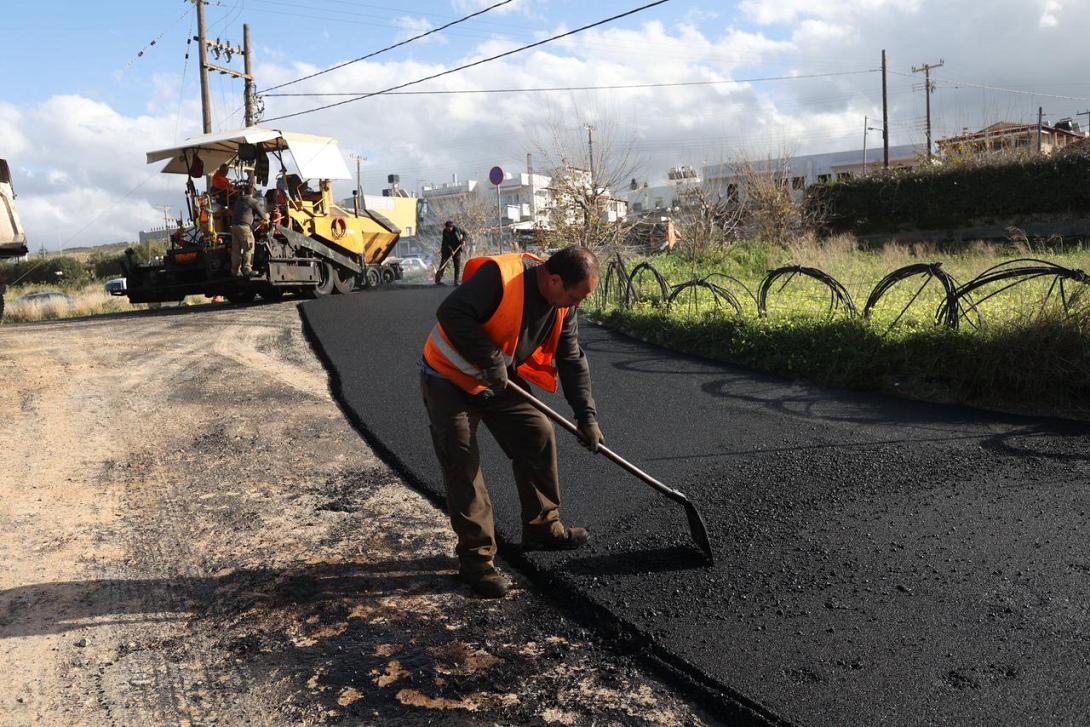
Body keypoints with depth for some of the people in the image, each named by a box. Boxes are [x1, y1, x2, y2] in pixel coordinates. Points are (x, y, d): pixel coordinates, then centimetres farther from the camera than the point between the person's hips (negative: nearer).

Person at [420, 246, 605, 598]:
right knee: (462, 465, -8)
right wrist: (490, 360, -31)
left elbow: (572, 360, 1)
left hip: (501, 382, 8)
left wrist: (586, 416, -4)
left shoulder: (563, 306, -5)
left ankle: (542, 528, 24)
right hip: (449, 380, -7)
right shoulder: (499, 275, -31)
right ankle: (476, 557, 4)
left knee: (539, 435, 6)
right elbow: (451, 314, -34)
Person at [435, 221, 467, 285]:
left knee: (457, 265, -3)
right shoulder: (445, 232, -12)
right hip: (447, 250, -1)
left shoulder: (457, 229, -9)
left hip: (457, 249, 1)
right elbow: (446, 243, -18)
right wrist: (451, 251, -30)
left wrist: (463, 240, -8)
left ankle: (457, 281, 0)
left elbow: (464, 232, 9)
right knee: (443, 264, -4)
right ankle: (438, 279, -1)